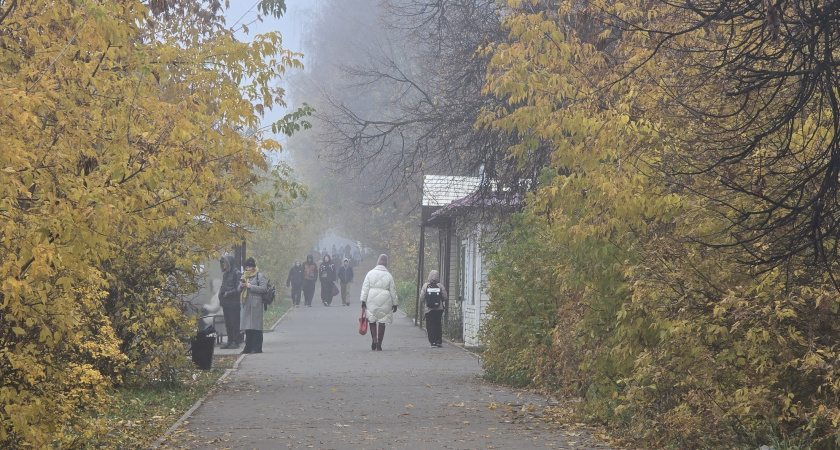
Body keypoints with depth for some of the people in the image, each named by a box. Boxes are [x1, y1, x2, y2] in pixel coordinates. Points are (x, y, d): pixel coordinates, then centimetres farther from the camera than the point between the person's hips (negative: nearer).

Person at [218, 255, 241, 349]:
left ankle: (236, 342, -1)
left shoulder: (236, 273, -9)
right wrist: (221, 292, 6)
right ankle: (230, 341, 15)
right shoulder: (225, 273, 16)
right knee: (228, 323, 10)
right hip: (225, 302, 8)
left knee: (234, 323, -4)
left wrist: (228, 293, -17)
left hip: (233, 303, -8)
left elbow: (238, 288, -12)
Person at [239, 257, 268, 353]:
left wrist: (250, 286, -12)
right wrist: (241, 286, 0)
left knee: (256, 327, -6)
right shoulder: (244, 276, 19)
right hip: (246, 304, 7)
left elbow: (264, 288, -12)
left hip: (256, 303, -6)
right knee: (248, 328, 7)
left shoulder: (259, 276, -2)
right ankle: (248, 347, 13)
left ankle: (257, 348, -3)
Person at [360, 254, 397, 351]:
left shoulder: (370, 273, 0)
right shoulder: (388, 276, 1)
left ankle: (374, 339, -7)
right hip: (385, 302, 0)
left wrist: (363, 300, 1)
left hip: (372, 300, 0)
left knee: (372, 321, 10)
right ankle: (379, 343, 4)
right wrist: (394, 304, 13)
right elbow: (393, 291, 5)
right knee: (382, 322, 6)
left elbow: (365, 288, -2)